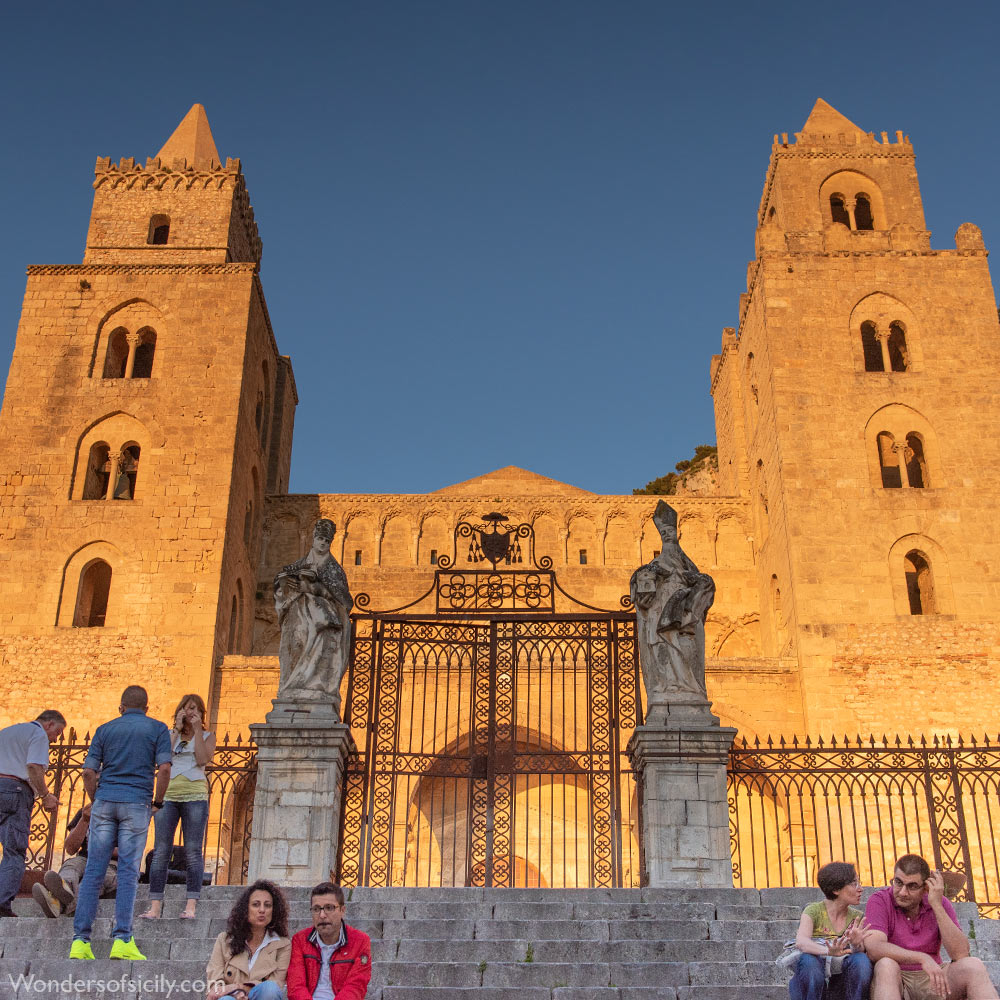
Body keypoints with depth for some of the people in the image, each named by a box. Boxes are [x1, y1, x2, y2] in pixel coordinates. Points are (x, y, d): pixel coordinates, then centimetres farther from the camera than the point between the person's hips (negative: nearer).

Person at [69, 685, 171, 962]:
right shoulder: (157, 729, 7)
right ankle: (122, 940, -4)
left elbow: (88, 772, 5)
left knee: (93, 871, 3)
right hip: (136, 803, -2)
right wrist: (157, 802, 6)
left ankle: (80, 940, 1)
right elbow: (164, 768, -5)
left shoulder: (105, 729, 13)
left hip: (105, 801, 2)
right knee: (128, 872, -1)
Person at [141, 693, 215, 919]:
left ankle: (191, 905, -6)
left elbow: (202, 759, -5)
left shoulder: (207, 736, 13)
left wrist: (197, 730, -1)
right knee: (161, 851, -4)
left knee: (193, 851, -6)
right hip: (167, 795, 2)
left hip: (195, 796, -2)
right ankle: (155, 905, -2)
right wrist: (177, 730, 2)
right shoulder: (169, 734, 18)